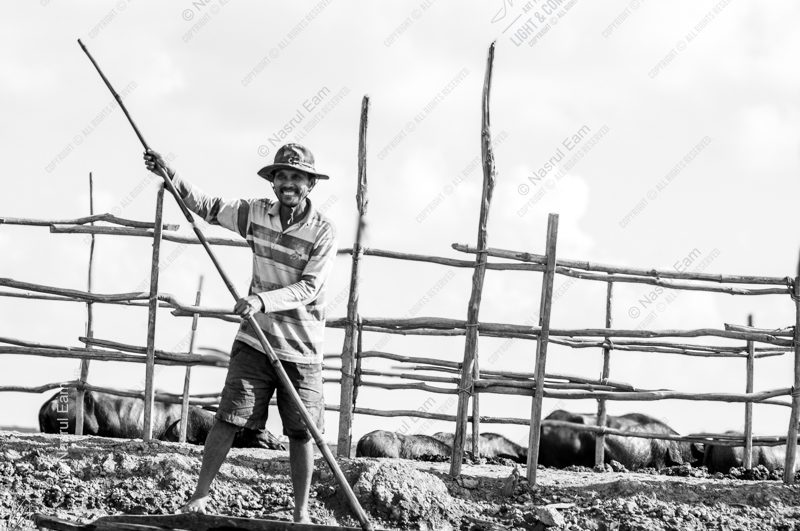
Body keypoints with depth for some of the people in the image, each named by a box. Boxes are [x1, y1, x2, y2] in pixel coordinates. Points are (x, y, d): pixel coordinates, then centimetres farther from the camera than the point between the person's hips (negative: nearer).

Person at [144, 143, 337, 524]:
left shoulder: (323, 232, -11)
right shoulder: (257, 213, 0)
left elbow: (309, 288, -18)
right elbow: (207, 207, 10)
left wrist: (262, 300, -31)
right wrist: (171, 176, -2)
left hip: (301, 350, -2)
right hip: (255, 340, 2)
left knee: (301, 433, 2)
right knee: (228, 419, -2)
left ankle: (301, 512, 15)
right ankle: (200, 496, 6)